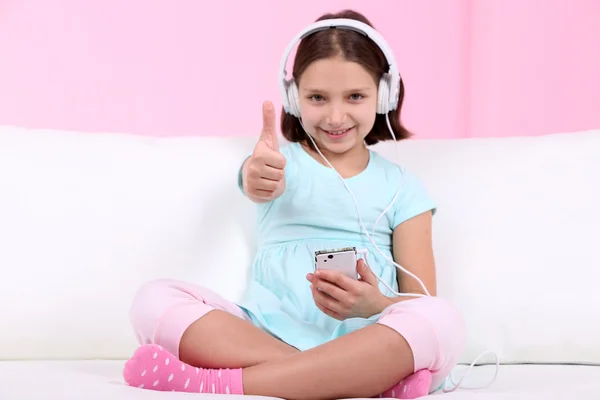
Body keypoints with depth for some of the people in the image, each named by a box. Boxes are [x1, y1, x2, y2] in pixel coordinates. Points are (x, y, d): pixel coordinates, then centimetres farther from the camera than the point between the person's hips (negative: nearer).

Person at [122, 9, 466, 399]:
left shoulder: (402, 187, 15)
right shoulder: (282, 160, 14)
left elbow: (423, 306, 7)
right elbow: (259, 179, -14)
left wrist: (375, 305, -16)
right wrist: (257, 176, -40)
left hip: (365, 348, 0)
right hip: (268, 334, 1)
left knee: (443, 321, -32)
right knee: (156, 299, -23)